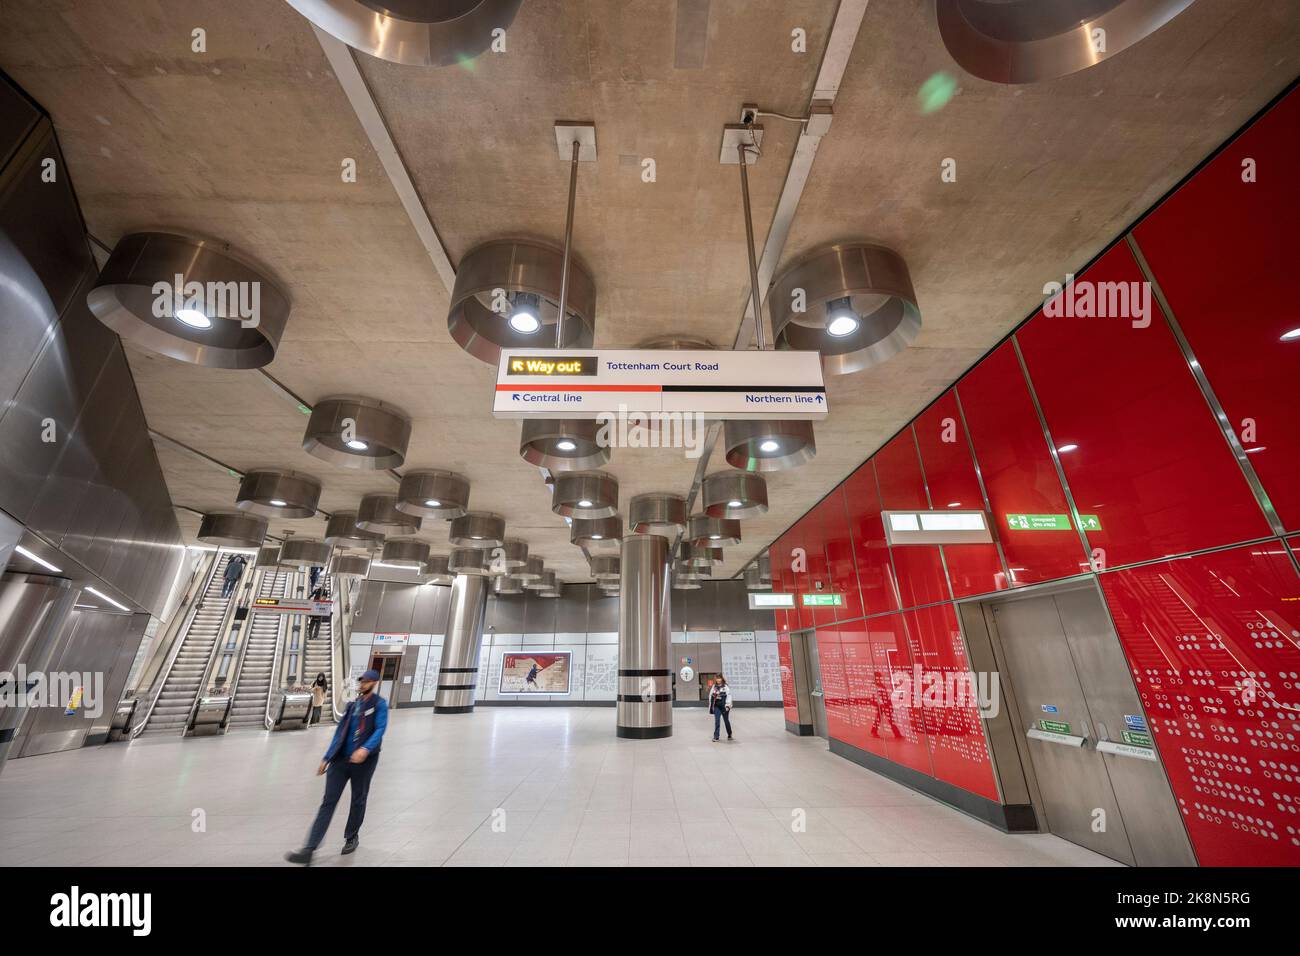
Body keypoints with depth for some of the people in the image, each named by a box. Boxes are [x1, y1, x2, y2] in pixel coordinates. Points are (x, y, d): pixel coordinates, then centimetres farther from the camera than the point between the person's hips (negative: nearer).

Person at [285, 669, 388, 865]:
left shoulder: (379, 704, -8)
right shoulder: (352, 704, 12)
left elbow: (380, 730, -20)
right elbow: (339, 733, 16)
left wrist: (366, 749, -35)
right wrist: (326, 758, 12)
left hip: (363, 761, -4)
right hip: (340, 759, 4)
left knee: (358, 801, 12)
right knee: (328, 801, -2)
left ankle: (352, 838, 33)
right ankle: (308, 851, 2)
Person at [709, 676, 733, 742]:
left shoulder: (725, 687, -7)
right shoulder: (714, 687, 6)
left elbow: (729, 696, -11)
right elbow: (711, 696, 12)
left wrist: (727, 705, -17)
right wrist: (711, 706, 12)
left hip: (724, 706, -3)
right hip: (716, 706, 3)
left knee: (726, 721, 11)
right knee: (717, 721, -3)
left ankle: (729, 735, 30)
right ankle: (716, 736, 1)